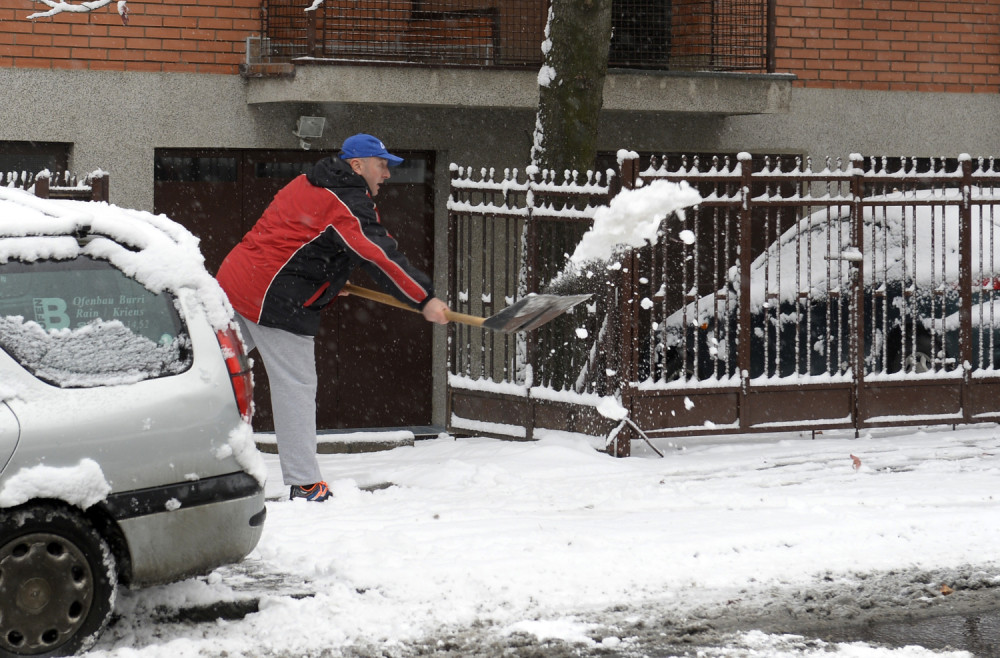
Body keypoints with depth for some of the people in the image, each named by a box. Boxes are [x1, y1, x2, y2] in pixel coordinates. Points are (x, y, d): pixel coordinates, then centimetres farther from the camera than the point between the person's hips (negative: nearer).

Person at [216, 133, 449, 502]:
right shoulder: (348, 205, -10)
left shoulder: (306, 186, 19)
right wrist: (425, 300, -21)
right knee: (295, 387, -4)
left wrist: (328, 280, 31)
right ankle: (304, 484, -3)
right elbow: (380, 257, -19)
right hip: (276, 302, -9)